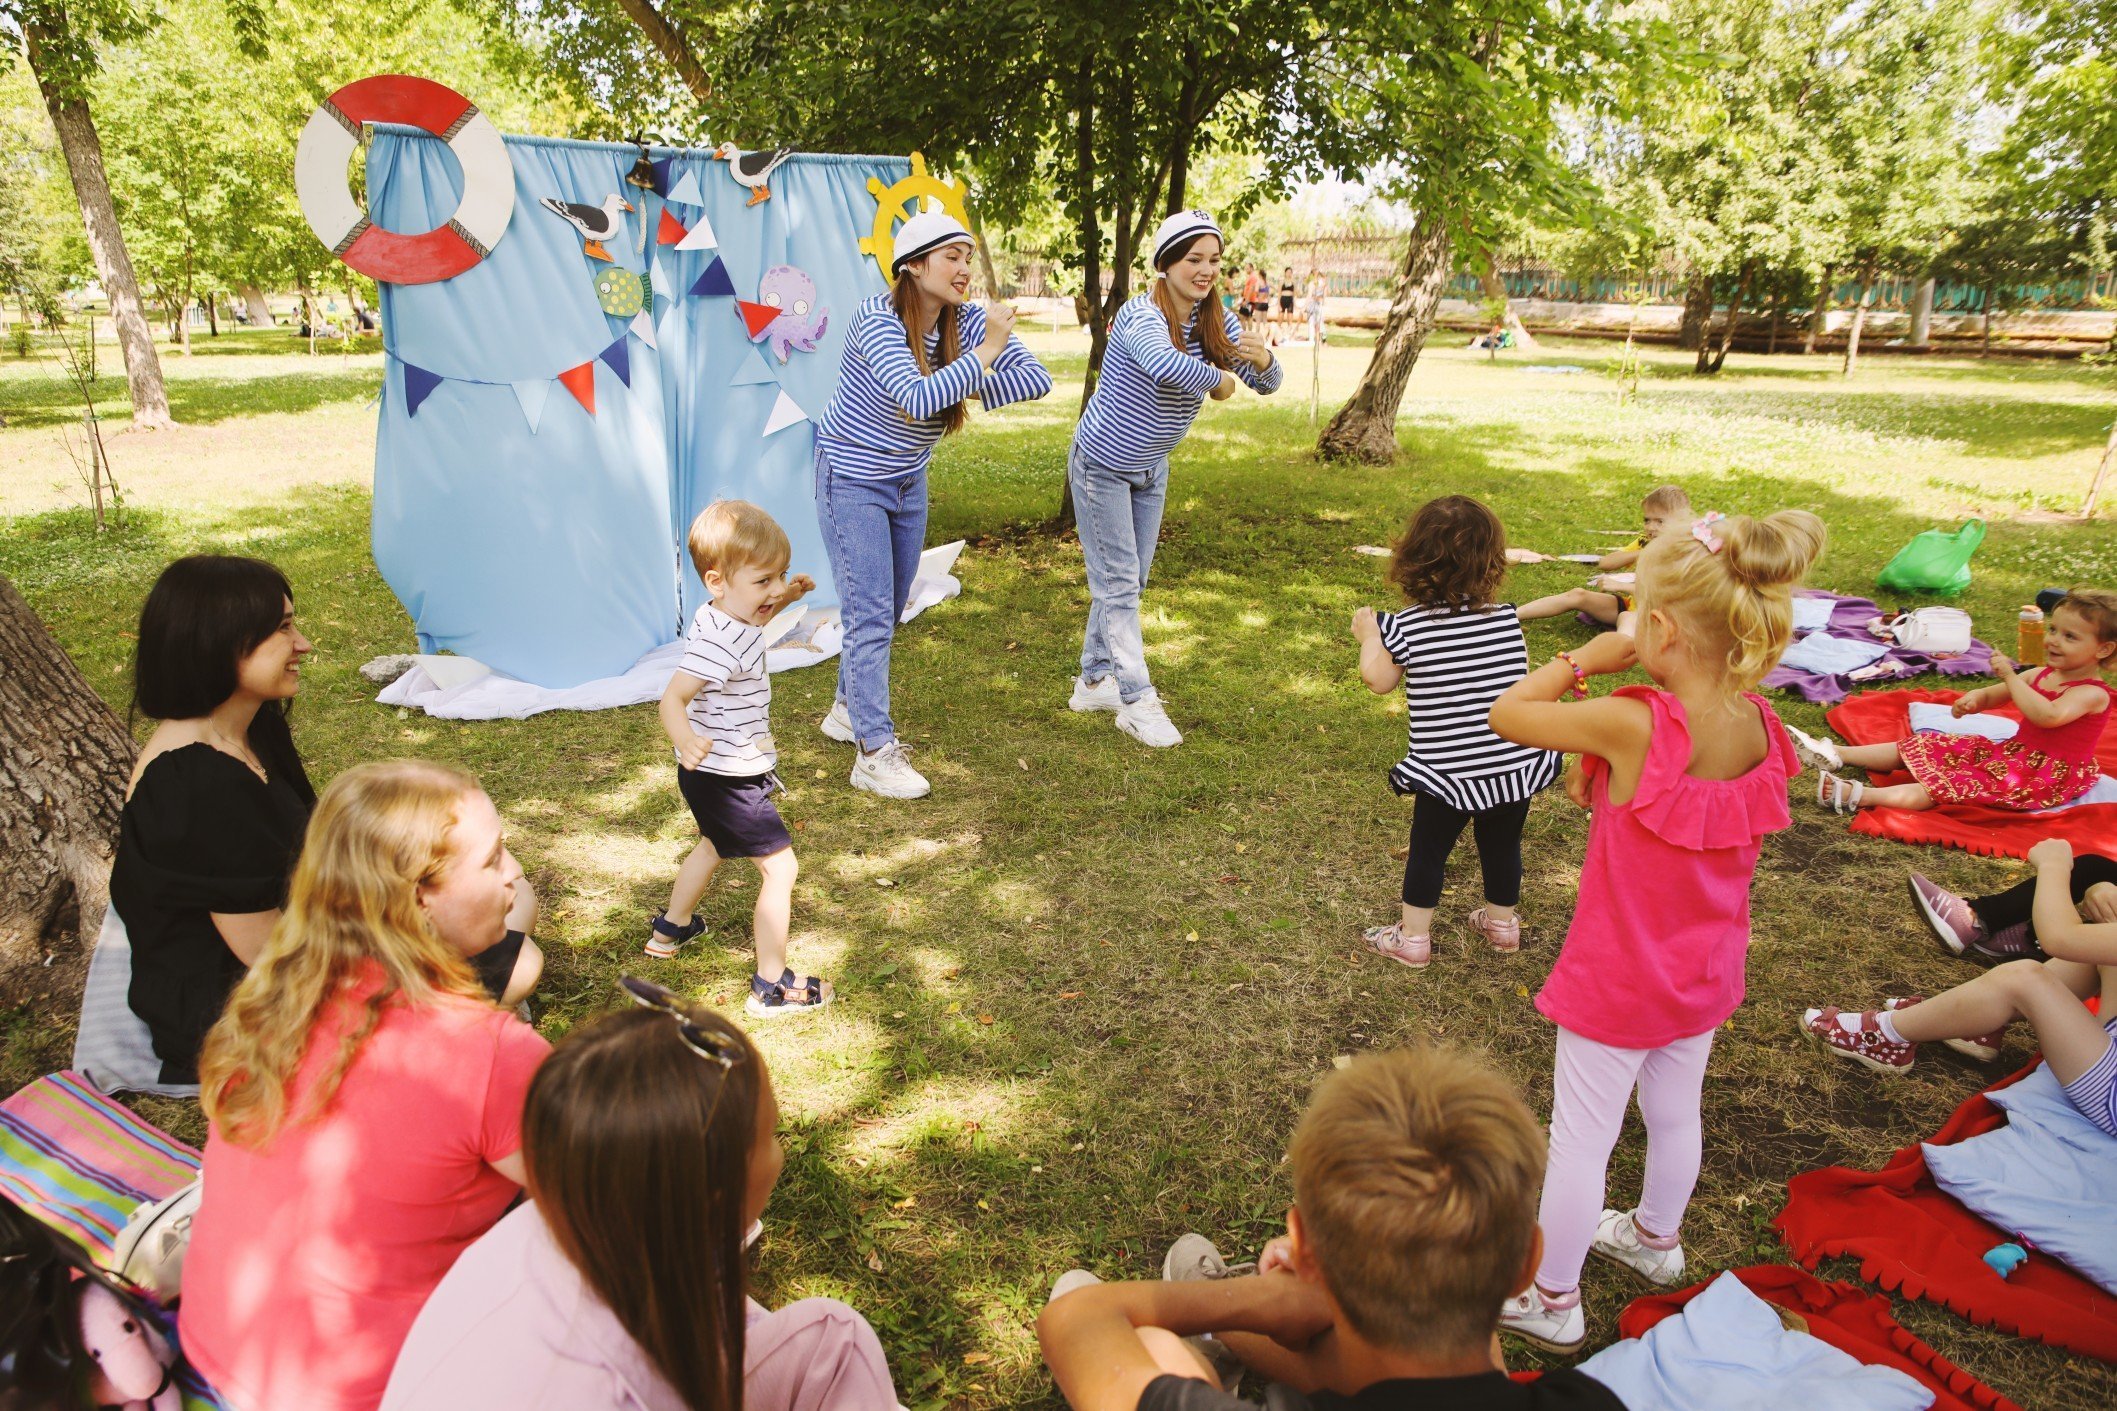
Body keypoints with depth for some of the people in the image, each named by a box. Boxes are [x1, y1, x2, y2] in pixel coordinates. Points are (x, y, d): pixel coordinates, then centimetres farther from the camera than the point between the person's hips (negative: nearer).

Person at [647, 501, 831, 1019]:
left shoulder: (726, 617, 0)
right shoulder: (719, 642, -31)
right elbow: (672, 698, -38)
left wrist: (785, 598, 14)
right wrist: (685, 738, -58)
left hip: (716, 777, 11)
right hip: (728, 780, -11)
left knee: (713, 844, 34)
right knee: (780, 869, -7)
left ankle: (670, 928, 56)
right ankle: (771, 987, 2)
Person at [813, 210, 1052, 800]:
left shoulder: (968, 321, -8)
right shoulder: (877, 320, -25)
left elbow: (1036, 379, -15)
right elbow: (918, 398, -40)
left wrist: (963, 390, -25)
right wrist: (985, 354, -37)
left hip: (908, 480, 7)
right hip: (852, 480, -7)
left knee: (889, 610, 16)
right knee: (870, 614, -8)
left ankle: (849, 711, 37)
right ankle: (874, 753, -2)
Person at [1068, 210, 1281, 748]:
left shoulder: (1216, 323, -4)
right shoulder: (1141, 316, -27)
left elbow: (1267, 382, -7)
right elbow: (1163, 364, -50)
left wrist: (1262, 359, -30)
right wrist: (1218, 379, -34)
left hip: (1151, 468, 8)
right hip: (1102, 465, -8)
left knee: (1127, 582, 15)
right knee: (1117, 583, -4)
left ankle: (1094, 682, 29)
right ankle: (1136, 701, 1)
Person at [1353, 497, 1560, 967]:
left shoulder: (1405, 626, -14)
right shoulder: (1507, 617, -5)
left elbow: (1378, 681, -1)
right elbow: (1524, 679, 8)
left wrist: (1368, 637, 14)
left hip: (1447, 772, -3)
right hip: (1515, 765, 3)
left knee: (1428, 849, 14)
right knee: (1503, 844, 22)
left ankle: (1412, 938, 26)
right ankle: (1502, 923, 43)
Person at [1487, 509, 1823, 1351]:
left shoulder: (1635, 726, -33)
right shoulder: (1759, 726, -12)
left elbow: (1506, 713, -22)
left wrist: (1585, 659, -13)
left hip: (1620, 981, -7)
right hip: (1704, 971, 7)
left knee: (1579, 1140, 10)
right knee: (1674, 1114, 28)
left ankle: (1550, 1301, 28)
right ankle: (1657, 1239, 54)